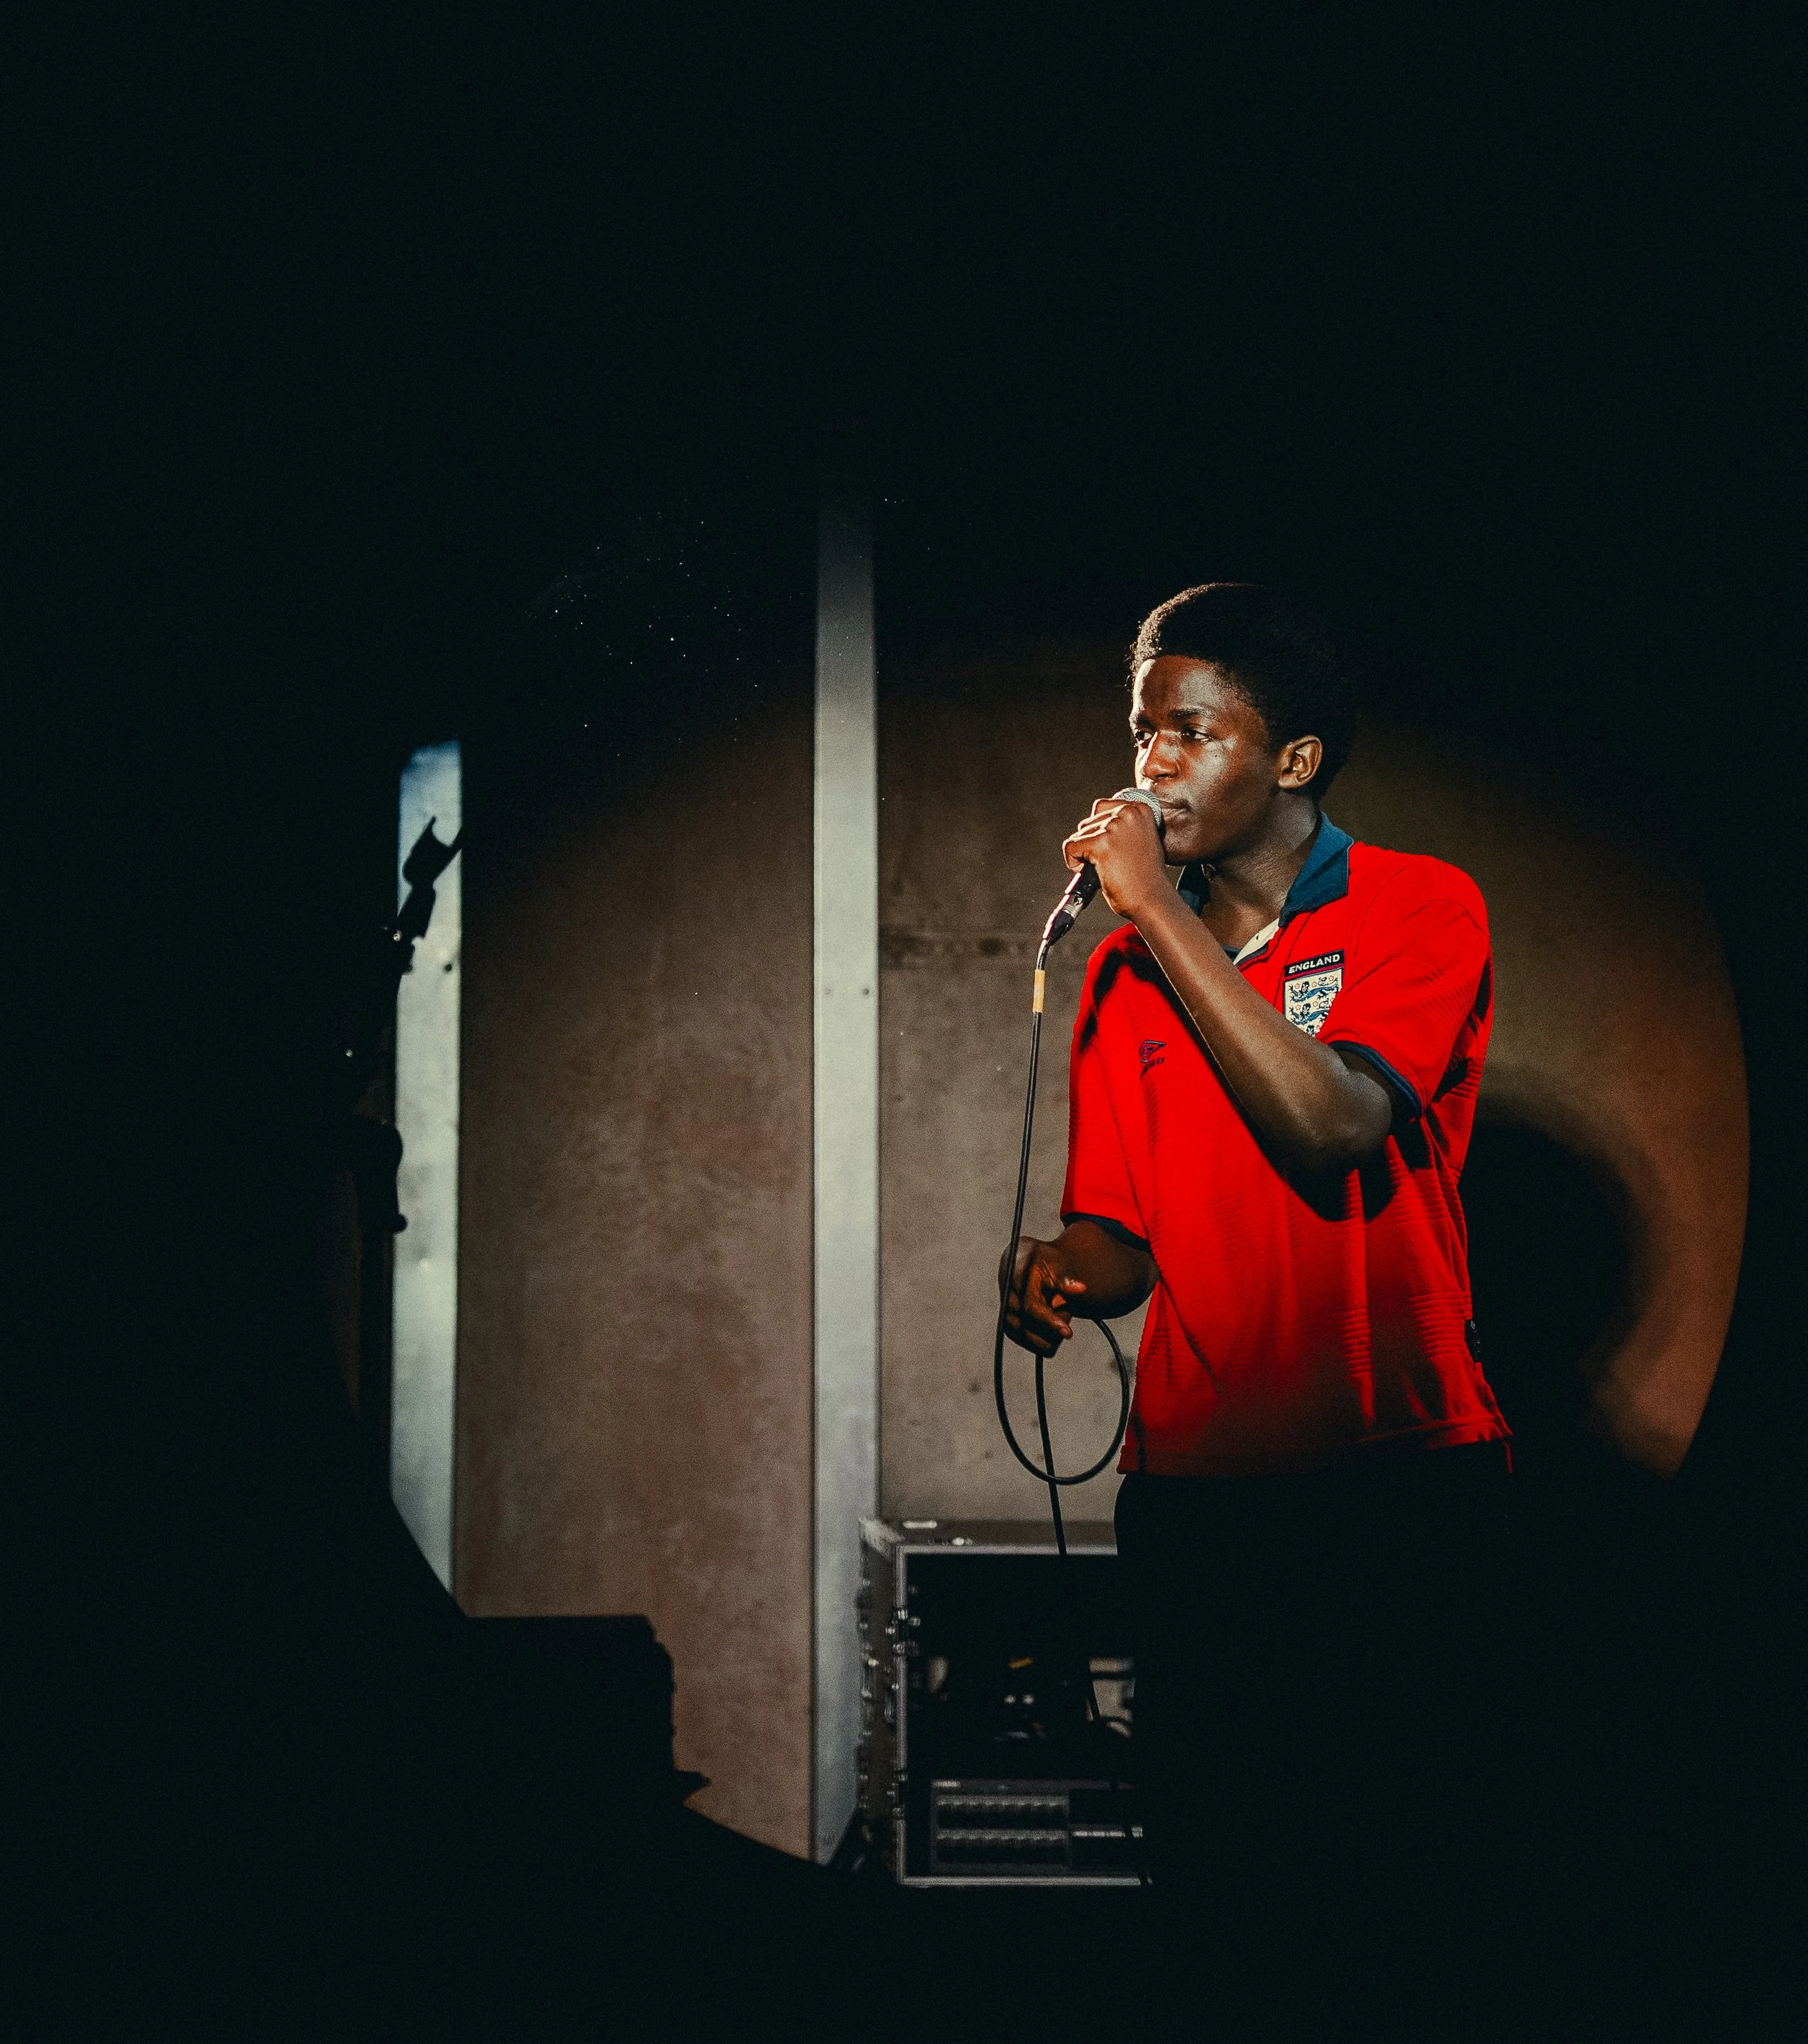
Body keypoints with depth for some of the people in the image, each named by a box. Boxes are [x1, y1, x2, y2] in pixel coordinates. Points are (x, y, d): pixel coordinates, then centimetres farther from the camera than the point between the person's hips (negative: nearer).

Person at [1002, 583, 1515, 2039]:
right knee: (1214, 1867, 6)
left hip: (1404, 1478, -3)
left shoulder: (1422, 910, -2)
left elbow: (1331, 1126, -20)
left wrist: (1157, 909, -15)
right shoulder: (1129, 966, 11)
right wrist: (1065, 1266, -11)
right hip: (1195, 1487, 4)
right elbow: (1129, 1233, 14)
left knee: (1404, 1862, 1)